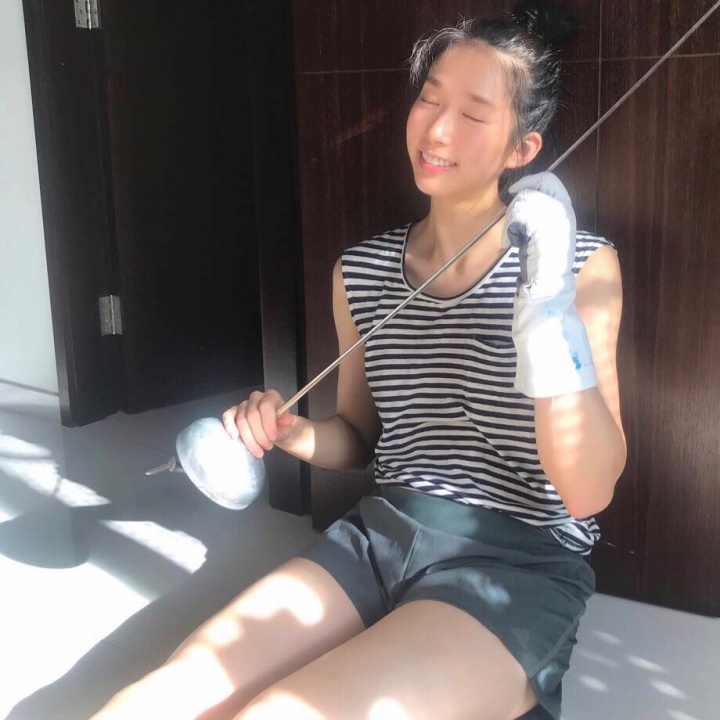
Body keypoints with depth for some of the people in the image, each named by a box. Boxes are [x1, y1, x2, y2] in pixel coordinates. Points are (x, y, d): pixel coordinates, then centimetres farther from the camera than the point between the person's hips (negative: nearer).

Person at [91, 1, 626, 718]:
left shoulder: (581, 266, -6)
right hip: (377, 534, 4)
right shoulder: (362, 270, 6)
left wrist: (548, 316, -25)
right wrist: (291, 431, -2)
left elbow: (588, 491, -13)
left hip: (517, 568, -4)